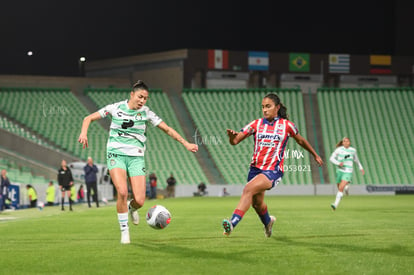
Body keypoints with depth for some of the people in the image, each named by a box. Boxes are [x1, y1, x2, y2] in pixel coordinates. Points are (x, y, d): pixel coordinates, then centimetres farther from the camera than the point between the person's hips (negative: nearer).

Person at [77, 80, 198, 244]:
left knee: (139, 201, -10)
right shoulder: (116, 108, 0)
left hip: (136, 157, 2)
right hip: (116, 155, -2)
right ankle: (124, 231, -6)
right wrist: (84, 133, -14)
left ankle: (131, 208, 29)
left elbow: (167, 129, 7)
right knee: (122, 192, -23)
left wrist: (186, 144, 0)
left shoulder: (146, 113, 3)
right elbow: (89, 118, 5)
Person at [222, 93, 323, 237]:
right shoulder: (256, 124, 3)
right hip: (255, 169, 5)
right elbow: (235, 141, -3)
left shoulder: (286, 125, -1)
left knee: (248, 189, -29)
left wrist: (315, 155, 30)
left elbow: (301, 140, 18)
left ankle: (233, 223, -38)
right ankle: (268, 222, 53)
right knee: (257, 203, 19)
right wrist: (232, 136, -28)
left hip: (273, 171, -4)